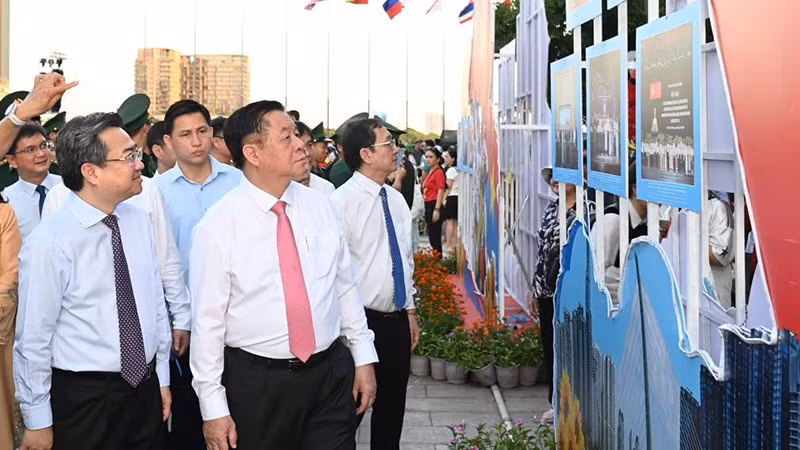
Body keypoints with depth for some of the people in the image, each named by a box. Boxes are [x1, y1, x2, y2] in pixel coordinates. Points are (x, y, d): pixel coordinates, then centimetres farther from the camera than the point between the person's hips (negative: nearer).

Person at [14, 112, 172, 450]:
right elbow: (34, 337, -13)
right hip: (83, 397, -5)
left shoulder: (138, 222, 2)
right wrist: (37, 422, -7)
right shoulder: (49, 243, -17)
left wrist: (162, 377, 12)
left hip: (146, 388, 5)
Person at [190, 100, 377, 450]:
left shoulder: (320, 206, 2)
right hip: (256, 382, -3)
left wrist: (364, 358, 8)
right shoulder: (218, 225, -10)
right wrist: (213, 408, -9)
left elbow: (346, 287, 9)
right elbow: (208, 319, -9)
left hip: (332, 373, 3)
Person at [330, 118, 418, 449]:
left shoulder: (397, 200, 8)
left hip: (397, 320, 7)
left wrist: (410, 311, 17)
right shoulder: (343, 201, -16)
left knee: (392, 409, 17)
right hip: (363, 321, -7)